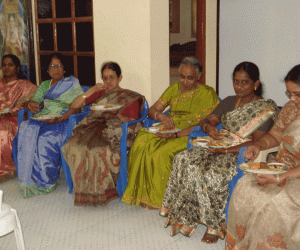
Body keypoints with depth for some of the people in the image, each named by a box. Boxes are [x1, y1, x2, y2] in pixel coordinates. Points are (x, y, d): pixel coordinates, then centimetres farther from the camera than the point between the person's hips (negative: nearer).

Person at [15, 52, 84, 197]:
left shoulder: (72, 84, 8)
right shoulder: (44, 85, 25)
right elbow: (34, 101, 18)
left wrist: (59, 119, -20)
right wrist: (31, 105, -9)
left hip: (64, 121, -4)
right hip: (43, 119, 5)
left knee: (46, 138, -34)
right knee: (27, 131, -28)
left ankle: (46, 181, -20)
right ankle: (30, 180, -25)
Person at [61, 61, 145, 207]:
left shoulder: (130, 97, 13)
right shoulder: (99, 93, 24)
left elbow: (132, 123, 2)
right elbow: (74, 106, 16)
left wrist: (117, 114, -14)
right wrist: (91, 91, 5)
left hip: (115, 133, -4)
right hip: (94, 128, 4)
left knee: (99, 149, -37)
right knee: (74, 146, -29)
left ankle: (99, 191, -17)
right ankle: (86, 188, -16)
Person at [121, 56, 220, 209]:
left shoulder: (208, 94, -3)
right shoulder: (174, 89, 15)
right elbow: (151, 110, 13)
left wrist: (176, 134, -22)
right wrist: (161, 116, -13)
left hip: (189, 135, -5)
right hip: (167, 130, 6)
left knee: (161, 152, -33)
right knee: (140, 144, -24)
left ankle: (158, 198, -15)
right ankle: (142, 193, -15)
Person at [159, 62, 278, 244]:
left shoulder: (266, 108, -5)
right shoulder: (229, 102, 16)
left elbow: (257, 143, -14)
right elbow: (207, 121, 17)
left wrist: (226, 150, -23)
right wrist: (210, 127, -9)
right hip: (220, 148, 7)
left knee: (211, 174, -33)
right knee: (184, 160, -19)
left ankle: (216, 224, -12)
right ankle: (186, 217, -10)